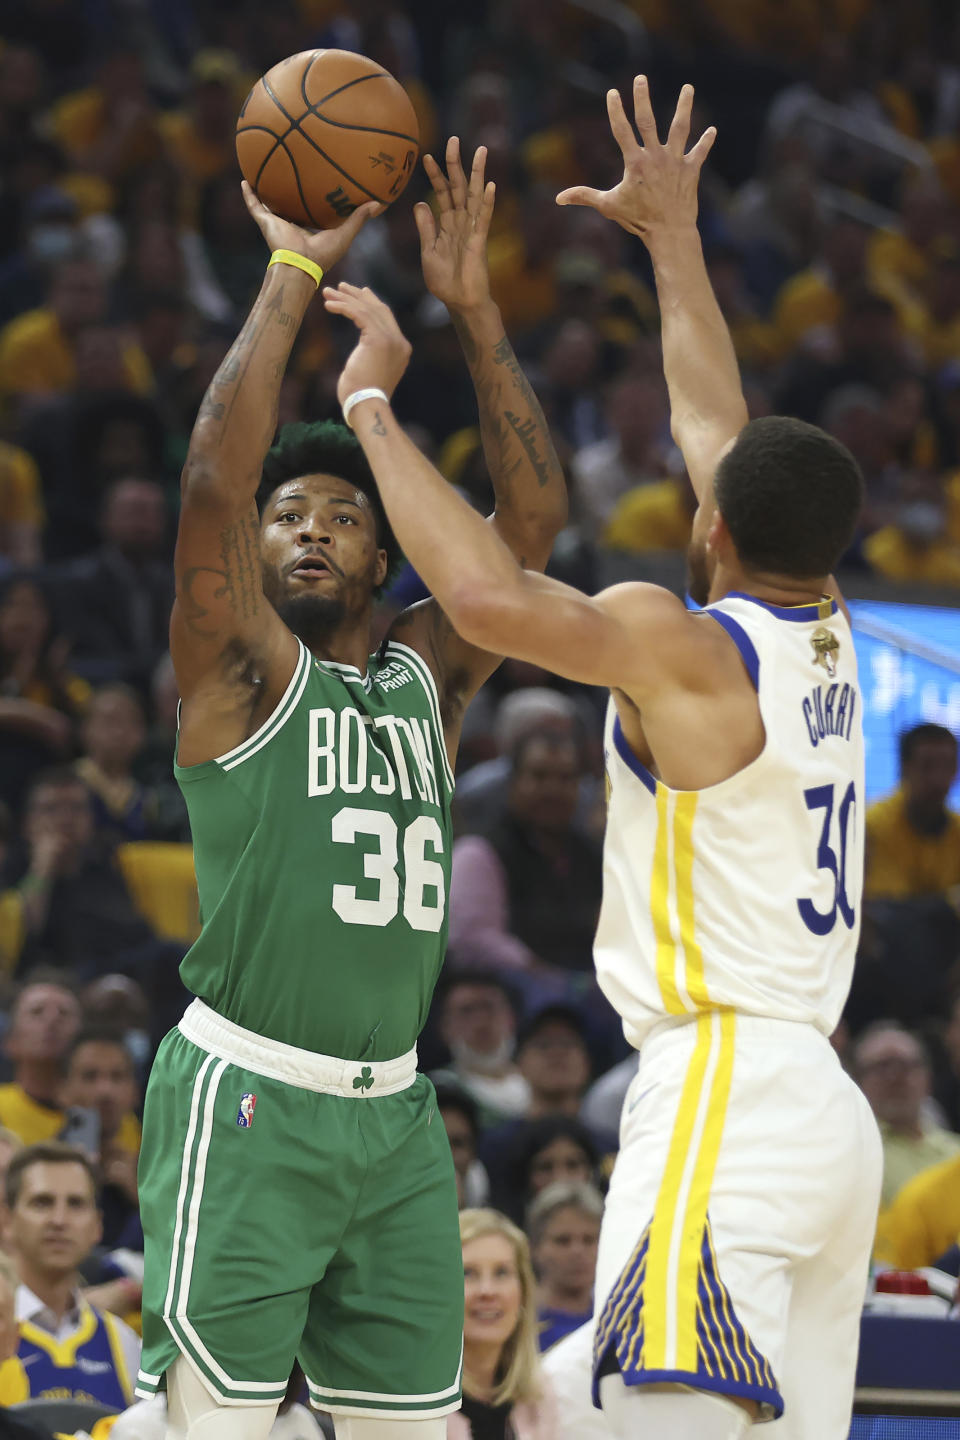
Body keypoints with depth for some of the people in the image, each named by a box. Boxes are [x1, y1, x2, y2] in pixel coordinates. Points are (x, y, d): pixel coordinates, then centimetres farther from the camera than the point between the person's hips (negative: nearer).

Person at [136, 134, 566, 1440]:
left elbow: (531, 519, 5)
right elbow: (213, 480, -16)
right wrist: (293, 278, -13)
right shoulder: (242, 672, -1)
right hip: (248, 1100, -6)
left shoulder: (427, 676, 13)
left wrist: (474, 312, -1)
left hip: (393, 1111, 6)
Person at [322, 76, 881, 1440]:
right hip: (830, 1115, 9)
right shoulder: (822, 638, 14)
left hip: (724, 1102, -9)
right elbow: (715, 424, 27)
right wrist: (674, 238, 37)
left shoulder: (685, 646, -9)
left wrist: (375, 406, -11)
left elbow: (490, 595, -23)